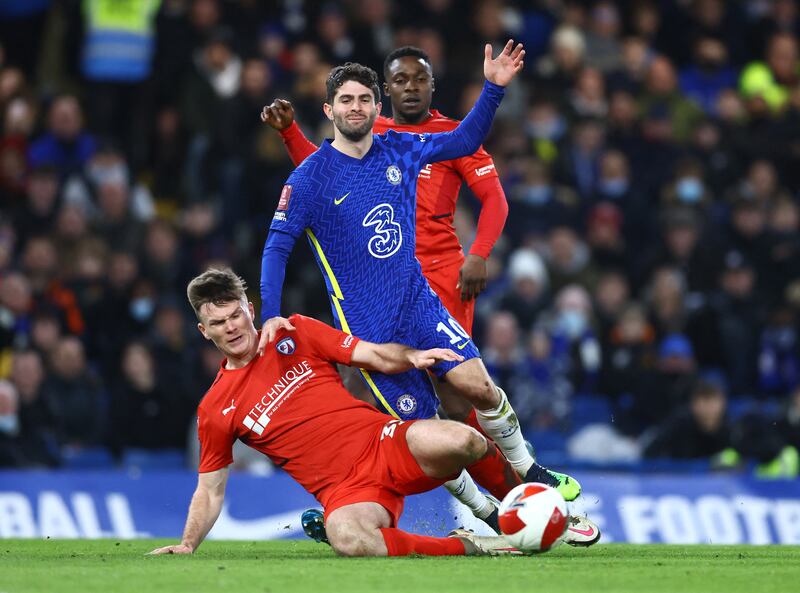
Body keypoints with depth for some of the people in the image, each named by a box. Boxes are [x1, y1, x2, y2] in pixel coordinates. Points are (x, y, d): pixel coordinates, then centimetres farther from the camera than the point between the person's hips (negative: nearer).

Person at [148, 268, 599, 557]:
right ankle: (470, 547, -20)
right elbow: (210, 490, 14)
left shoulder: (296, 335, 9)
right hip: (344, 490, -1)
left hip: (385, 444, 1)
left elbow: (375, 356, 7)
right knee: (349, 540, -39)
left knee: (459, 442, -33)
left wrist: (412, 357, -14)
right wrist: (187, 544, 0)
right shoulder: (215, 410, 7)